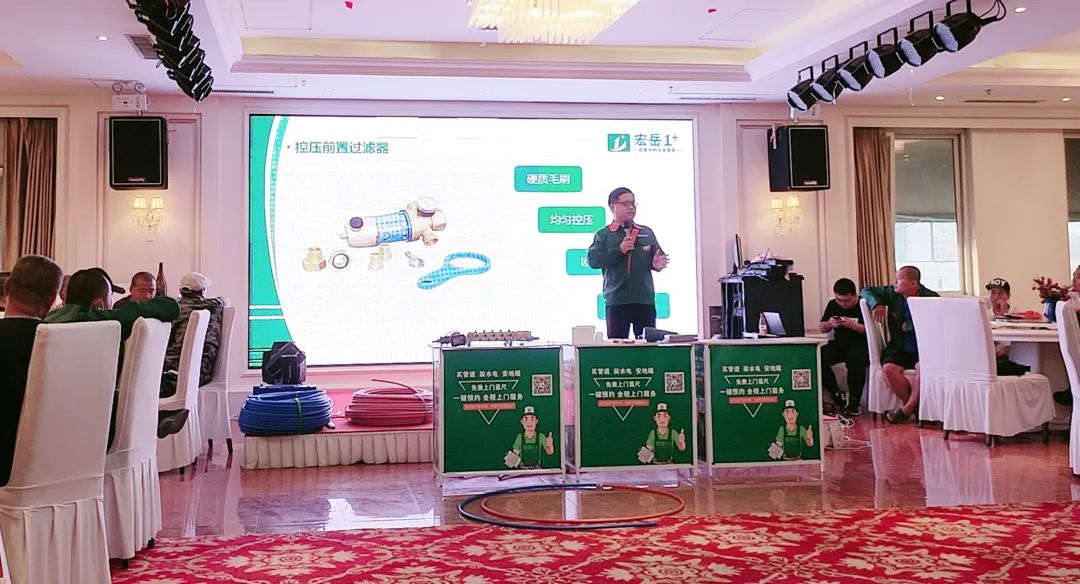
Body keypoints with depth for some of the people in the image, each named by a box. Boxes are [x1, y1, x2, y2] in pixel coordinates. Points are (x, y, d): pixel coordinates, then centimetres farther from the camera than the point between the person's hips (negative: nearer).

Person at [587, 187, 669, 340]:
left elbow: (660, 257, 13)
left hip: (645, 300, 3)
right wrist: (619, 250, -13)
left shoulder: (646, 232, 17)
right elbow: (593, 260, -5)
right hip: (616, 301, -2)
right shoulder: (603, 235, 8)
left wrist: (657, 264, -11)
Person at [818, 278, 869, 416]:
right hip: (839, 344, 5)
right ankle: (837, 395, -11)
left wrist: (853, 325, -23)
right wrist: (829, 324, -6)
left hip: (861, 344, -5)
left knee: (854, 359, -39)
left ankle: (854, 402, -21)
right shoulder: (832, 305, 11)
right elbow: (822, 329, 16)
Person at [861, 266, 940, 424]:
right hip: (899, 350, 3)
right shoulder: (892, 293, 6)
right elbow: (866, 291, 16)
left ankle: (907, 409, -18)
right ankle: (916, 407, -12)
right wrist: (876, 304, -6)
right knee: (888, 368, -29)